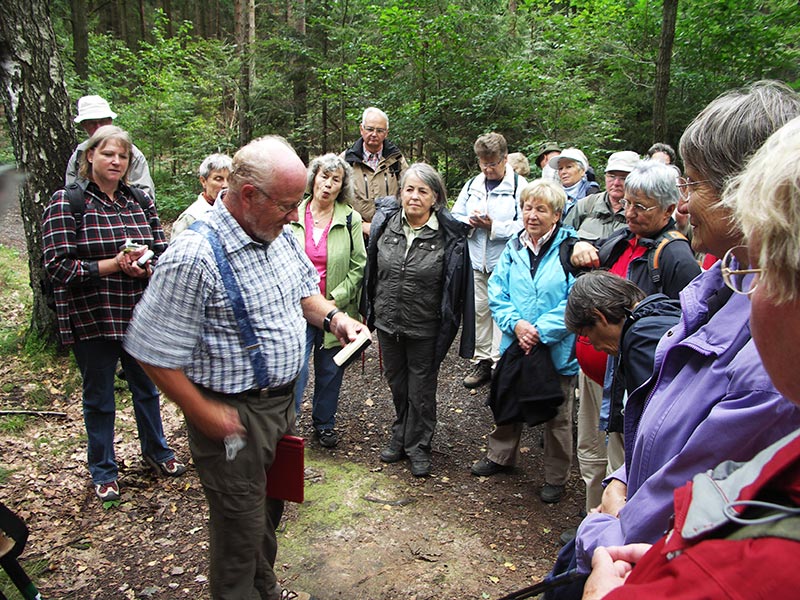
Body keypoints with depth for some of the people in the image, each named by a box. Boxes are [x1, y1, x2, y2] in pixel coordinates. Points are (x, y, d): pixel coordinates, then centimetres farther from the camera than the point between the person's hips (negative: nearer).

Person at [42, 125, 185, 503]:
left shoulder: (139, 201, 4)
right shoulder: (66, 203, -8)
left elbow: (164, 253, 5)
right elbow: (59, 266, -14)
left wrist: (145, 267, -17)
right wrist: (115, 264, -20)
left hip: (140, 313, 4)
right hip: (91, 319, -3)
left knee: (147, 387, 19)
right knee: (99, 397, 12)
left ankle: (155, 450, 42)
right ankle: (103, 471, 32)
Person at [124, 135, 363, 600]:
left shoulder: (279, 234, -1)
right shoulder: (194, 258, -26)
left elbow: (304, 290, 16)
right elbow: (154, 353, -22)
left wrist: (333, 317, -4)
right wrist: (205, 415, -18)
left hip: (284, 402, 8)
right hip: (236, 413, -8)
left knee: (271, 507, 25)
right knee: (241, 526, 10)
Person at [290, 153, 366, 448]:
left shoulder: (351, 219, -2)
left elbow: (358, 267, -1)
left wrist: (334, 299, -10)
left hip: (336, 310, 1)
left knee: (330, 371, 13)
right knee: (296, 368, -6)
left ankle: (324, 423, 33)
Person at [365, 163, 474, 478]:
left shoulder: (450, 236, -14)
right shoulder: (385, 223, -4)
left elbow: (457, 286, -7)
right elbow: (372, 269, 7)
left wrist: (448, 328, -6)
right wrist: (371, 313, 10)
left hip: (425, 328, -4)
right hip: (388, 322, 4)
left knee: (421, 389, 11)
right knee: (396, 383, 20)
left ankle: (418, 447, 29)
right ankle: (400, 437, 40)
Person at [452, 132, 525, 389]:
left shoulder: (520, 186, -6)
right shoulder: (472, 185, 13)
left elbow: (524, 226, -16)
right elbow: (455, 217, 14)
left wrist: (493, 226, -19)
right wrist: (470, 222, -6)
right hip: (475, 262, 6)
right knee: (478, 311, 12)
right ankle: (482, 362, 25)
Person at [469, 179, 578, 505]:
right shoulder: (513, 248, 3)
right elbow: (497, 293, 0)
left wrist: (541, 331, -22)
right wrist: (516, 323, -17)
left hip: (558, 351, -4)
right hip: (514, 345, 4)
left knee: (557, 416, 12)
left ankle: (556, 477, 31)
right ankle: (501, 455, 45)